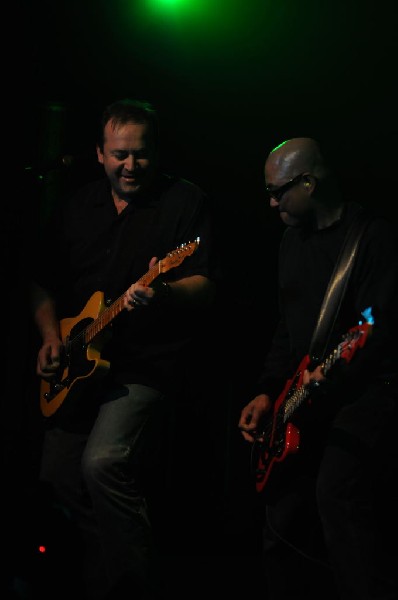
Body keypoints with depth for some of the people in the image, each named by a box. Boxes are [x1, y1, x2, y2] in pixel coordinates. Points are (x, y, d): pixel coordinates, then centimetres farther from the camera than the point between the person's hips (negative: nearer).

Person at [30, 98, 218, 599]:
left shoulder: (186, 202, -5)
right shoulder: (75, 209, 11)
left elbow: (205, 288, -13)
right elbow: (43, 283, 18)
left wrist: (162, 292, -33)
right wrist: (51, 337, 3)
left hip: (149, 364, -7)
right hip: (77, 369, 7)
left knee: (102, 462, -25)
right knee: (58, 474, 8)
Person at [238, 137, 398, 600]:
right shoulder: (292, 240, 17)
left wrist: (332, 376, -31)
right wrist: (268, 392, 11)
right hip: (301, 401, 9)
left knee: (337, 492, -30)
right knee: (283, 515, 7)